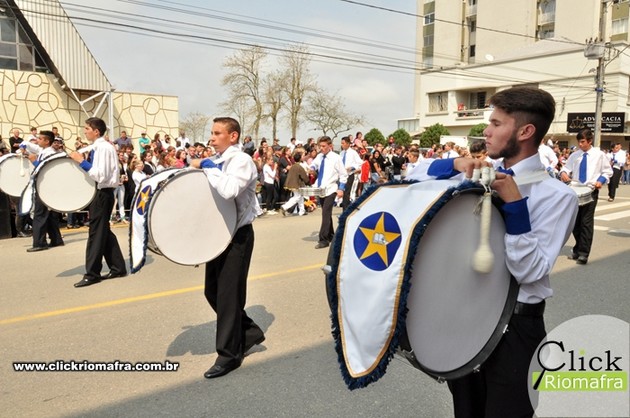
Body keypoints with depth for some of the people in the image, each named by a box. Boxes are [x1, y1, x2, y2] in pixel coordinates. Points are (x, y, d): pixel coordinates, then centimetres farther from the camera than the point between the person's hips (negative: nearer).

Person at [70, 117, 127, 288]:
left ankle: (92, 274, 4)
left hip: (102, 193, -10)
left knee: (96, 232, -4)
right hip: (102, 192, 10)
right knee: (104, 231, 13)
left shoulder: (103, 147, -16)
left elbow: (101, 175, -23)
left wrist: (82, 162, -19)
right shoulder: (100, 146, 13)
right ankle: (118, 267, 19)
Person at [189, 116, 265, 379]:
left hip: (237, 235, -9)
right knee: (212, 291, 14)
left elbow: (229, 191, -34)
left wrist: (207, 168, -22)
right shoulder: (215, 162, 10)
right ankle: (249, 332, 30)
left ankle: (229, 354, 14)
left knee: (228, 294, -1)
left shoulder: (242, 161, -15)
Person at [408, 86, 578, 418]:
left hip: (515, 326, -5)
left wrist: (515, 204, -27)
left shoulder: (557, 196, -15)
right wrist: (454, 164, -10)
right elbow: (416, 176, 7)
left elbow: (529, 271, -21)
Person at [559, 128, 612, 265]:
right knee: (575, 221, 10)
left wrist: (601, 180, -13)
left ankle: (583, 253, -1)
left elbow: (608, 171, 5)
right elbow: (567, 168, 6)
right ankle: (577, 249, 25)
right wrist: (563, 172, -17)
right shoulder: (574, 155, 7)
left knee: (586, 222, -6)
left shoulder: (599, 155, 1)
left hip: (591, 191, -3)